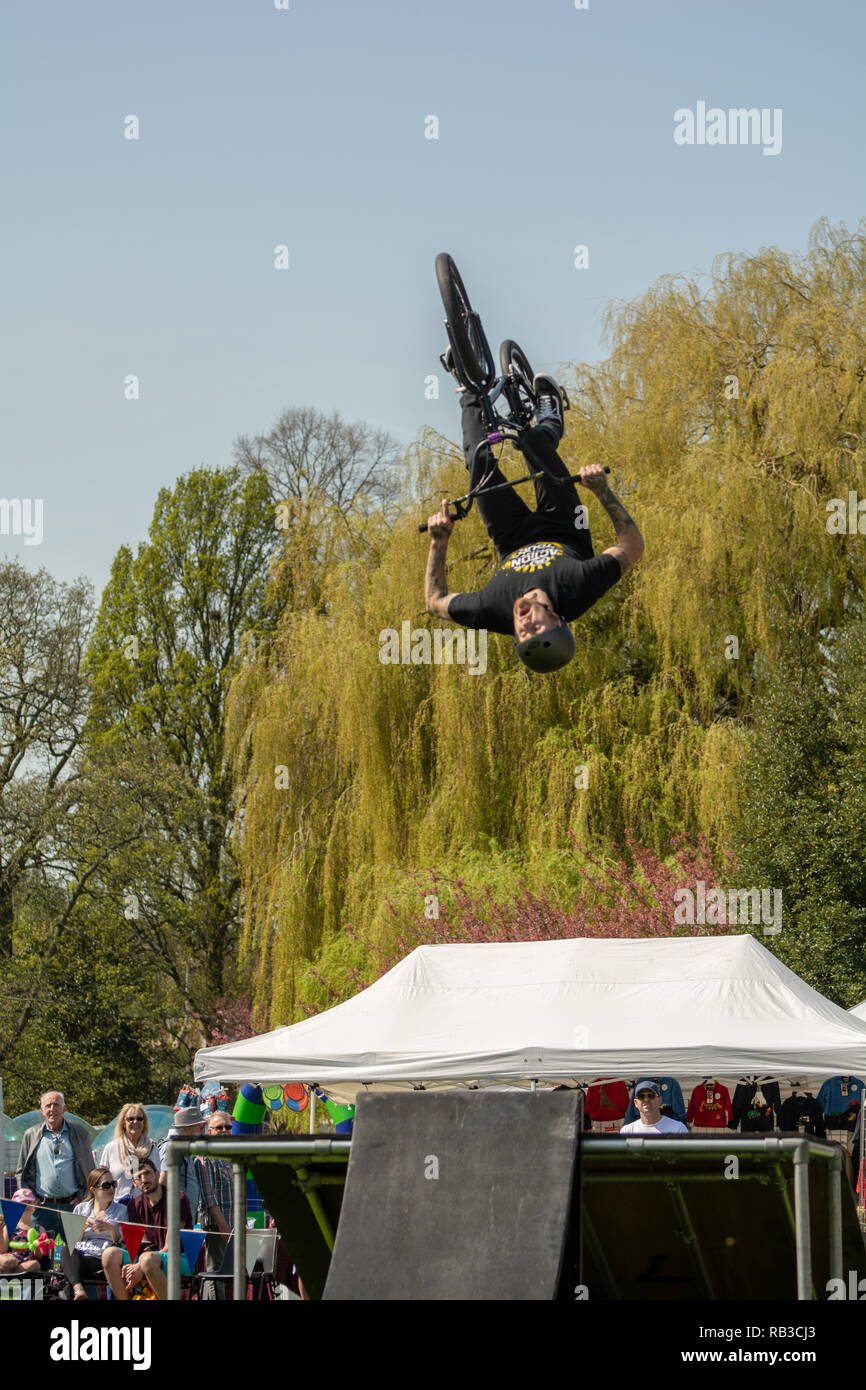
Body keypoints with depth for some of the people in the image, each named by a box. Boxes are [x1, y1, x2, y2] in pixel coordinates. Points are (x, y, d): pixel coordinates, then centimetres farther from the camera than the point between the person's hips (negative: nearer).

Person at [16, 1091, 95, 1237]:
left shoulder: (79, 1134, 10)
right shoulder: (31, 1135, 10)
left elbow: (90, 1170, 12)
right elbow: (22, 1172, 12)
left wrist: (82, 1197, 1)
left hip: (72, 1203, 0)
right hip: (42, 1206, 0)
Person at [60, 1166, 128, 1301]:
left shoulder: (121, 1210, 18)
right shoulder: (81, 1208, 23)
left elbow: (122, 1240, 9)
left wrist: (111, 1229, -10)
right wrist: (82, 1228, -4)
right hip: (78, 1257, 2)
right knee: (66, 1250, -31)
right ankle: (78, 1288, -53)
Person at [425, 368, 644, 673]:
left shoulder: (492, 612, -44)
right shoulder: (577, 592, -47)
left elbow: (435, 600, -24)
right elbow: (633, 545, -32)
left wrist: (438, 541, -28)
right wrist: (602, 491, -37)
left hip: (513, 545, 0)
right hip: (565, 534, 0)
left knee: (479, 457, 0)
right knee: (534, 440, -7)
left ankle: (470, 391, 37)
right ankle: (550, 426, 36)